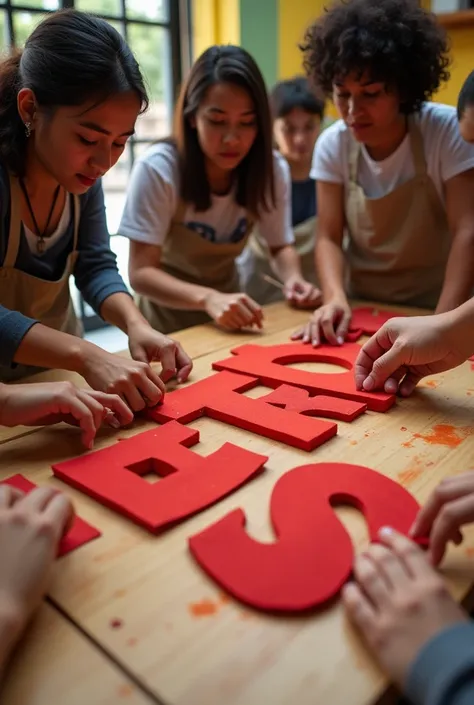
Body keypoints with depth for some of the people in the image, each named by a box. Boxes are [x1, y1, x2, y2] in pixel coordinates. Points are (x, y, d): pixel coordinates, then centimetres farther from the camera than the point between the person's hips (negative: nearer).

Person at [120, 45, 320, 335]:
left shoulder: (273, 169, -11)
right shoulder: (158, 168, -21)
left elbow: (281, 246, 2)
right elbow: (141, 273, -22)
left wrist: (292, 278, -20)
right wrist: (207, 298, -39)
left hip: (230, 322, 2)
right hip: (169, 326, -2)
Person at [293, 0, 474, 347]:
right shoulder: (332, 144, -5)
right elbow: (329, 237, -5)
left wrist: (442, 324, -26)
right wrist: (335, 299, -23)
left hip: (433, 307, -2)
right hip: (362, 308, 3)